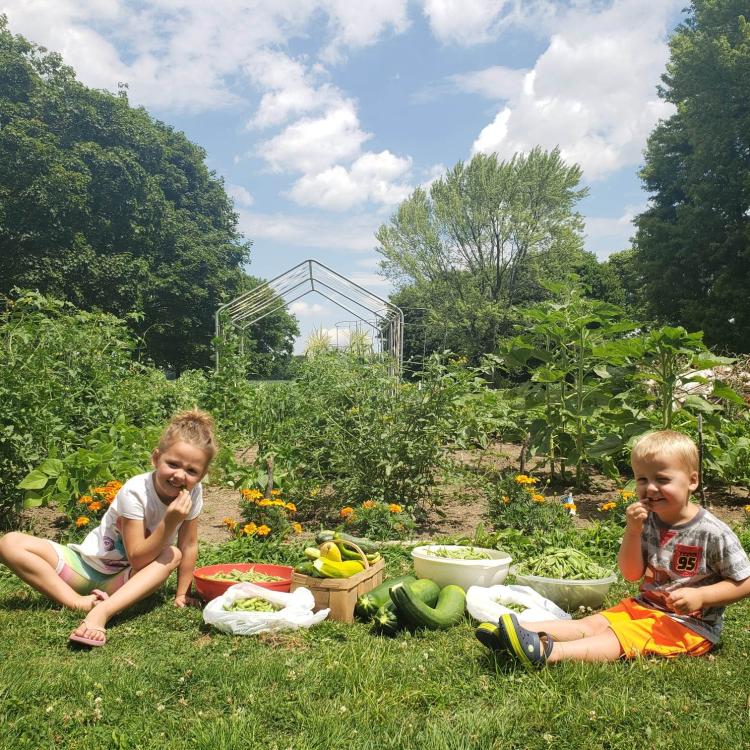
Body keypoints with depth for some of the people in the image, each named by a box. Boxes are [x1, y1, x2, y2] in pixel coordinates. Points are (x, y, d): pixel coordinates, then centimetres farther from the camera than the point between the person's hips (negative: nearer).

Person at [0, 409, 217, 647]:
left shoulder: (192, 493, -15)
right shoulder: (134, 491, -25)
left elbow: (189, 546, -4)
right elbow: (137, 558, -26)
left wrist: (181, 594, -6)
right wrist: (169, 524, -38)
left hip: (124, 579, 2)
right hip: (87, 566, -2)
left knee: (172, 555, -30)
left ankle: (102, 611, -41)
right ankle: (80, 603, -30)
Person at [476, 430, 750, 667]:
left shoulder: (714, 533, -15)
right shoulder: (648, 520, 1)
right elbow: (631, 574, 1)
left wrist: (701, 596, -21)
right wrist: (632, 532, -15)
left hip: (691, 625, -6)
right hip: (644, 606, 7)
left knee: (619, 637, -26)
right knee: (593, 623, -13)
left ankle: (547, 652, -46)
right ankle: (525, 631, -28)